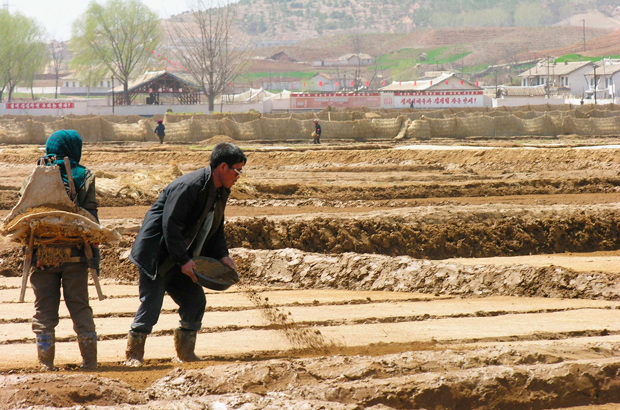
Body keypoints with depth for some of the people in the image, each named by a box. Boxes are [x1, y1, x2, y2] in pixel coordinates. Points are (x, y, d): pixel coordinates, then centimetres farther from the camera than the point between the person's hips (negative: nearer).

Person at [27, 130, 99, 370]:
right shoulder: (83, 176, 0)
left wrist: (30, 252, 3)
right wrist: (94, 254, -3)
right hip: (74, 255, -1)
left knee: (44, 309, 6)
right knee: (79, 306, 8)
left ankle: (46, 363, 2)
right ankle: (89, 360, 7)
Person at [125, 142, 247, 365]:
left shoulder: (220, 192, 7)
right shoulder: (189, 186, -23)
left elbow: (216, 229, 18)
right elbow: (170, 226, -25)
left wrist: (222, 255, 2)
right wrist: (183, 260, -25)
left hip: (182, 259, 9)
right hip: (157, 255, -9)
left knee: (195, 300, 5)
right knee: (151, 303, -8)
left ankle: (185, 352, 17)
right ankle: (134, 353, 3)